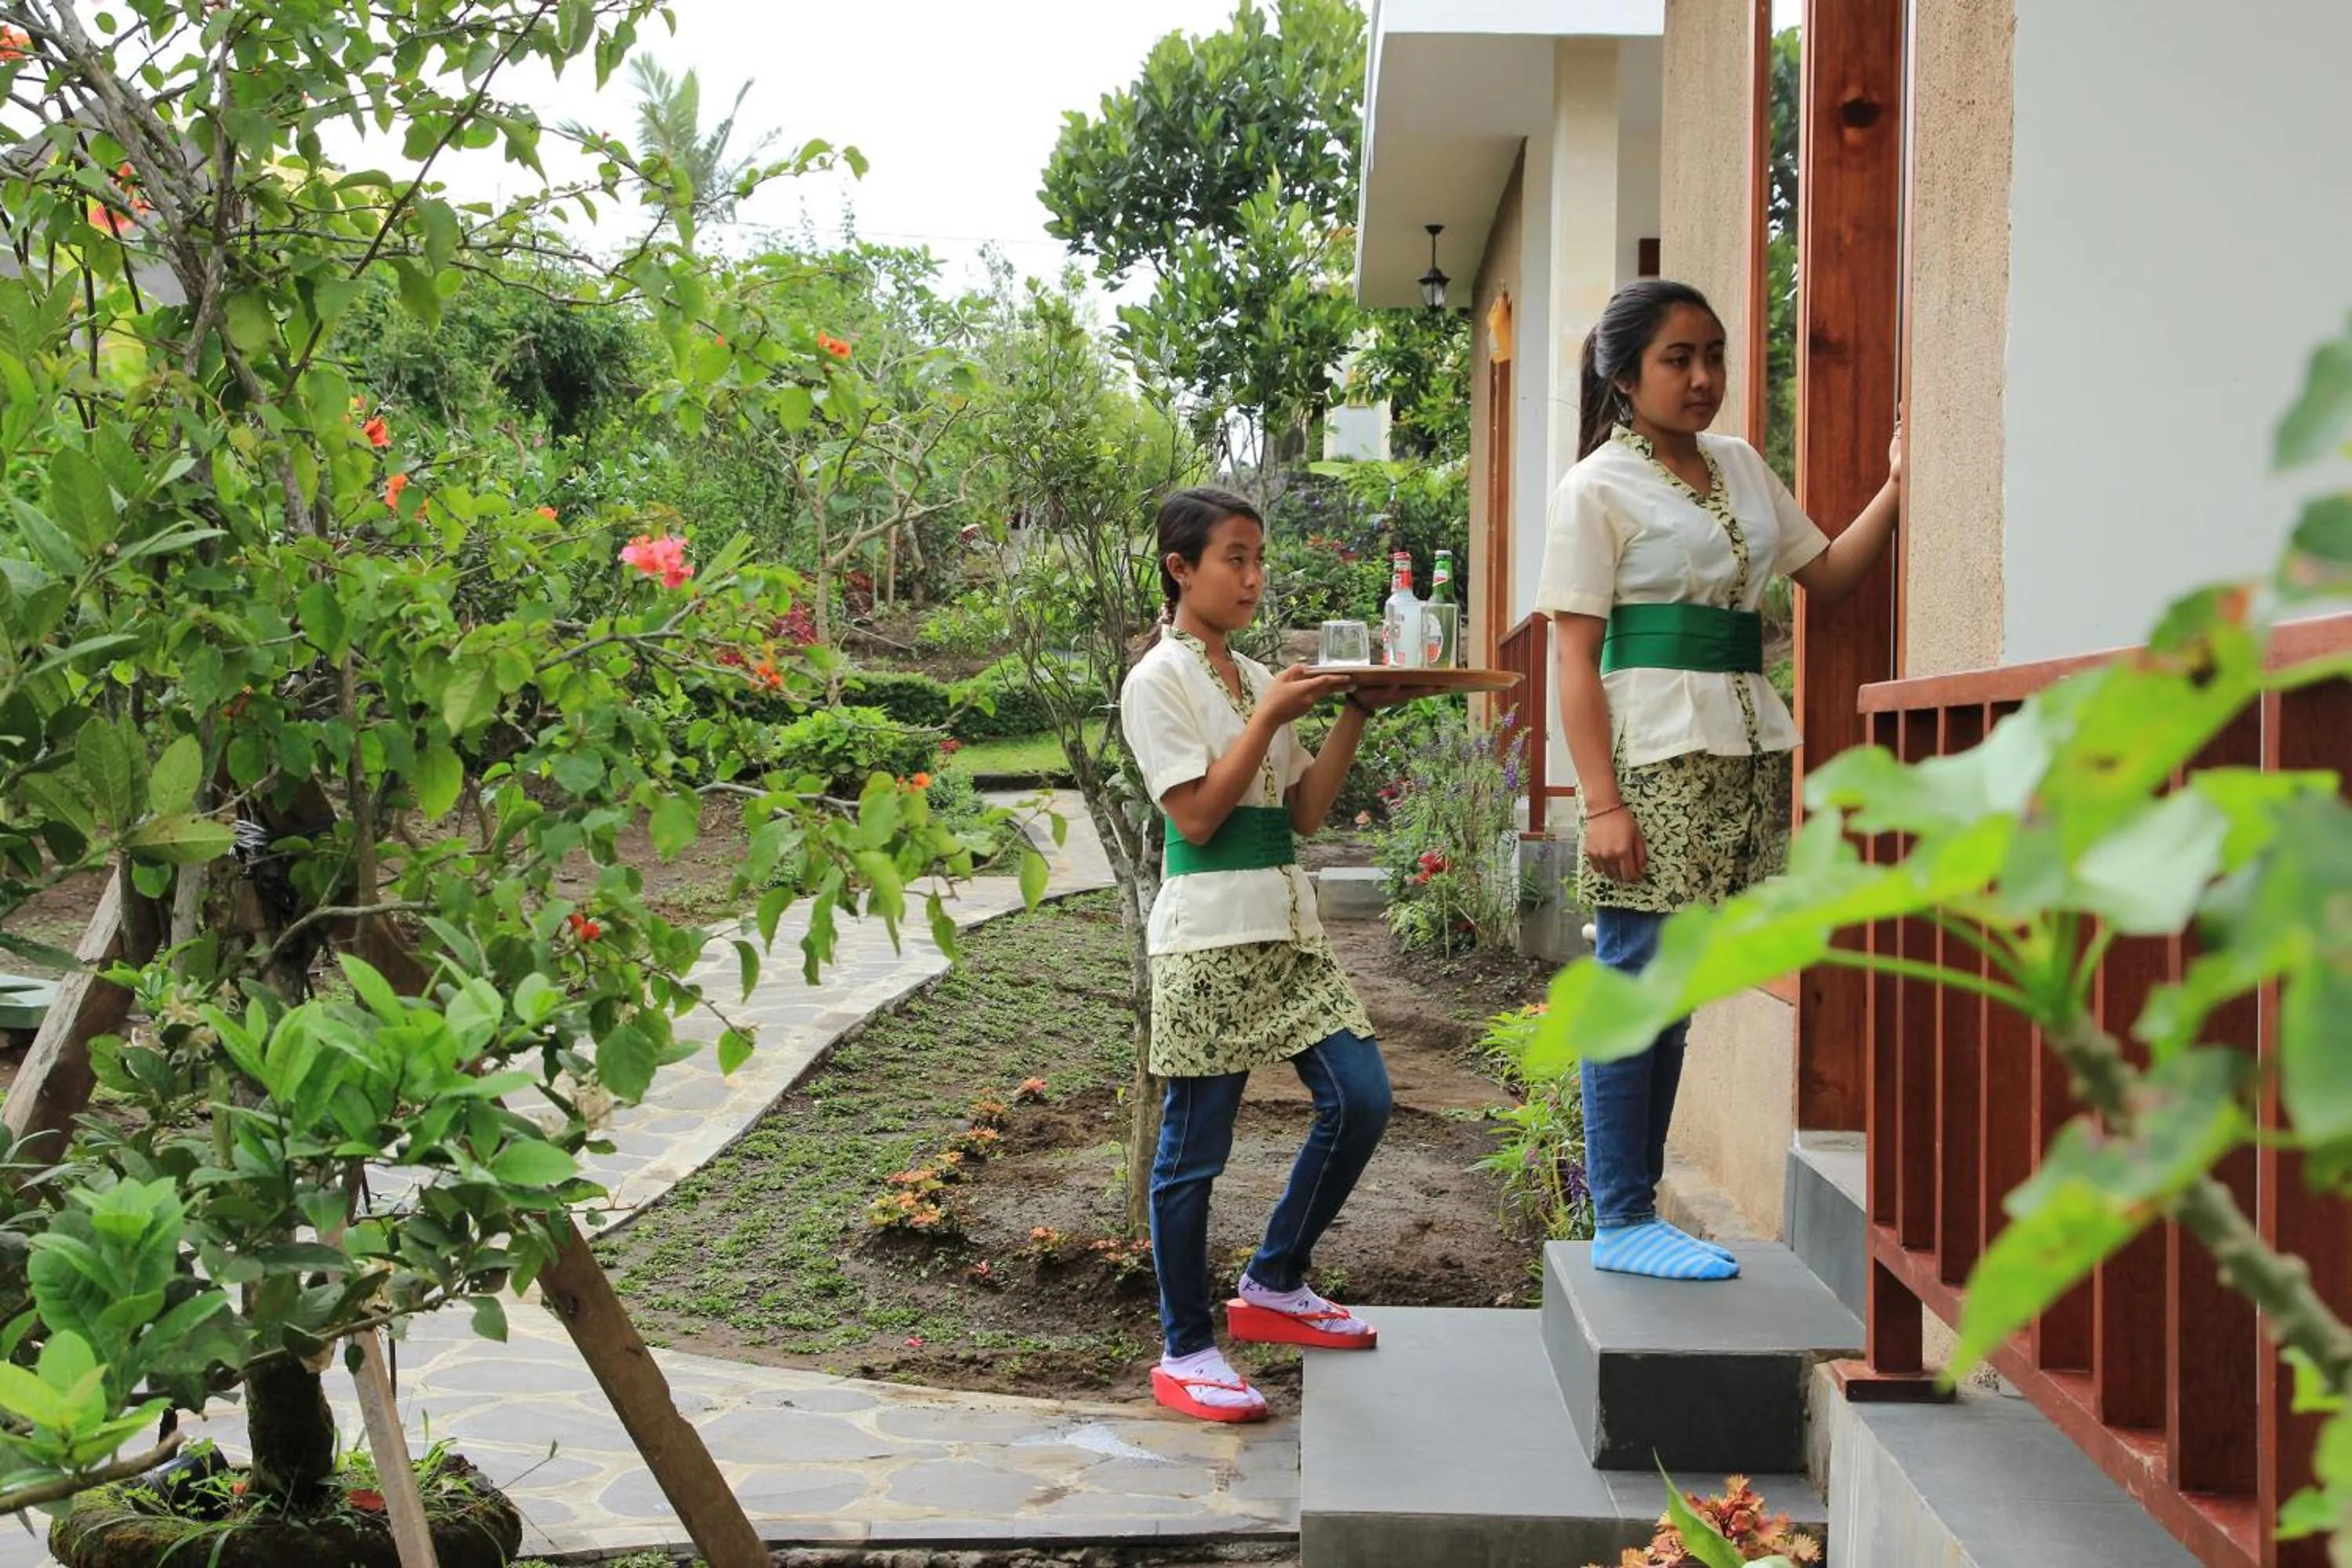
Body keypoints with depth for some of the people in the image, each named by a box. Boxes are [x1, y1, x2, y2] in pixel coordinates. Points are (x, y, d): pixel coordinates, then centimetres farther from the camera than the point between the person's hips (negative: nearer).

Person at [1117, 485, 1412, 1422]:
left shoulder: (1259, 679, 16)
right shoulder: (1158, 682, -5)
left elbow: (1306, 812, 12)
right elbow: (1197, 815, -13)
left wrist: (1355, 714, 3)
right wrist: (1269, 719, -14)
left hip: (1286, 924, 7)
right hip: (1208, 931, -7)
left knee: (1360, 1098, 1)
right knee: (1195, 1145, -1)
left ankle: (1273, 1288, 19)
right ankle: (1185, 1352, 12)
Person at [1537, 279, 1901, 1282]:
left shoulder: (1741, 466, 17)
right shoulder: (1598, 488, -2)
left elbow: (1826, 576, 23)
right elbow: (1575, 655, -7)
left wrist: (1897, 486, 8)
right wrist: (1602, 800, -15)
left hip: (1747, 755, 6)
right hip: (1654, 759, -6)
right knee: (1639, 989, -6)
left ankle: (1636, 1207, 15)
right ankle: (1620, 1221, 3)